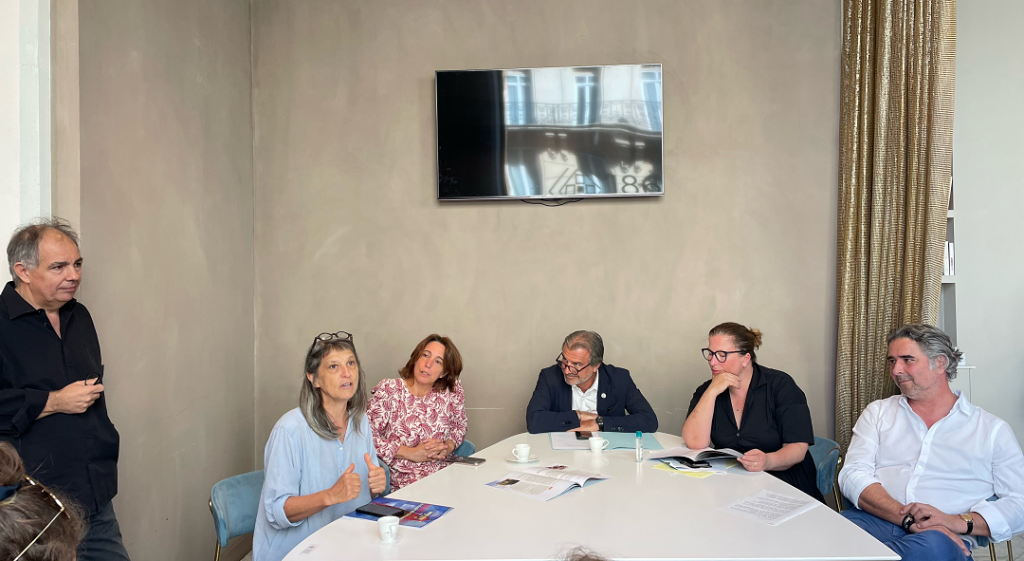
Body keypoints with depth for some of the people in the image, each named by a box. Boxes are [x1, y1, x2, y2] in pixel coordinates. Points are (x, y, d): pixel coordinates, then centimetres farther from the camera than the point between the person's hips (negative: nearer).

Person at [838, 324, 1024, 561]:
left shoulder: (992, 429, 15)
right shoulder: (877, 412, 18)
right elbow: (853, 475, 4)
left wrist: (959, 521, -11)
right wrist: (906, 518, -13)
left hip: (945, 537, 1)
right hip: (879, 522, -1)